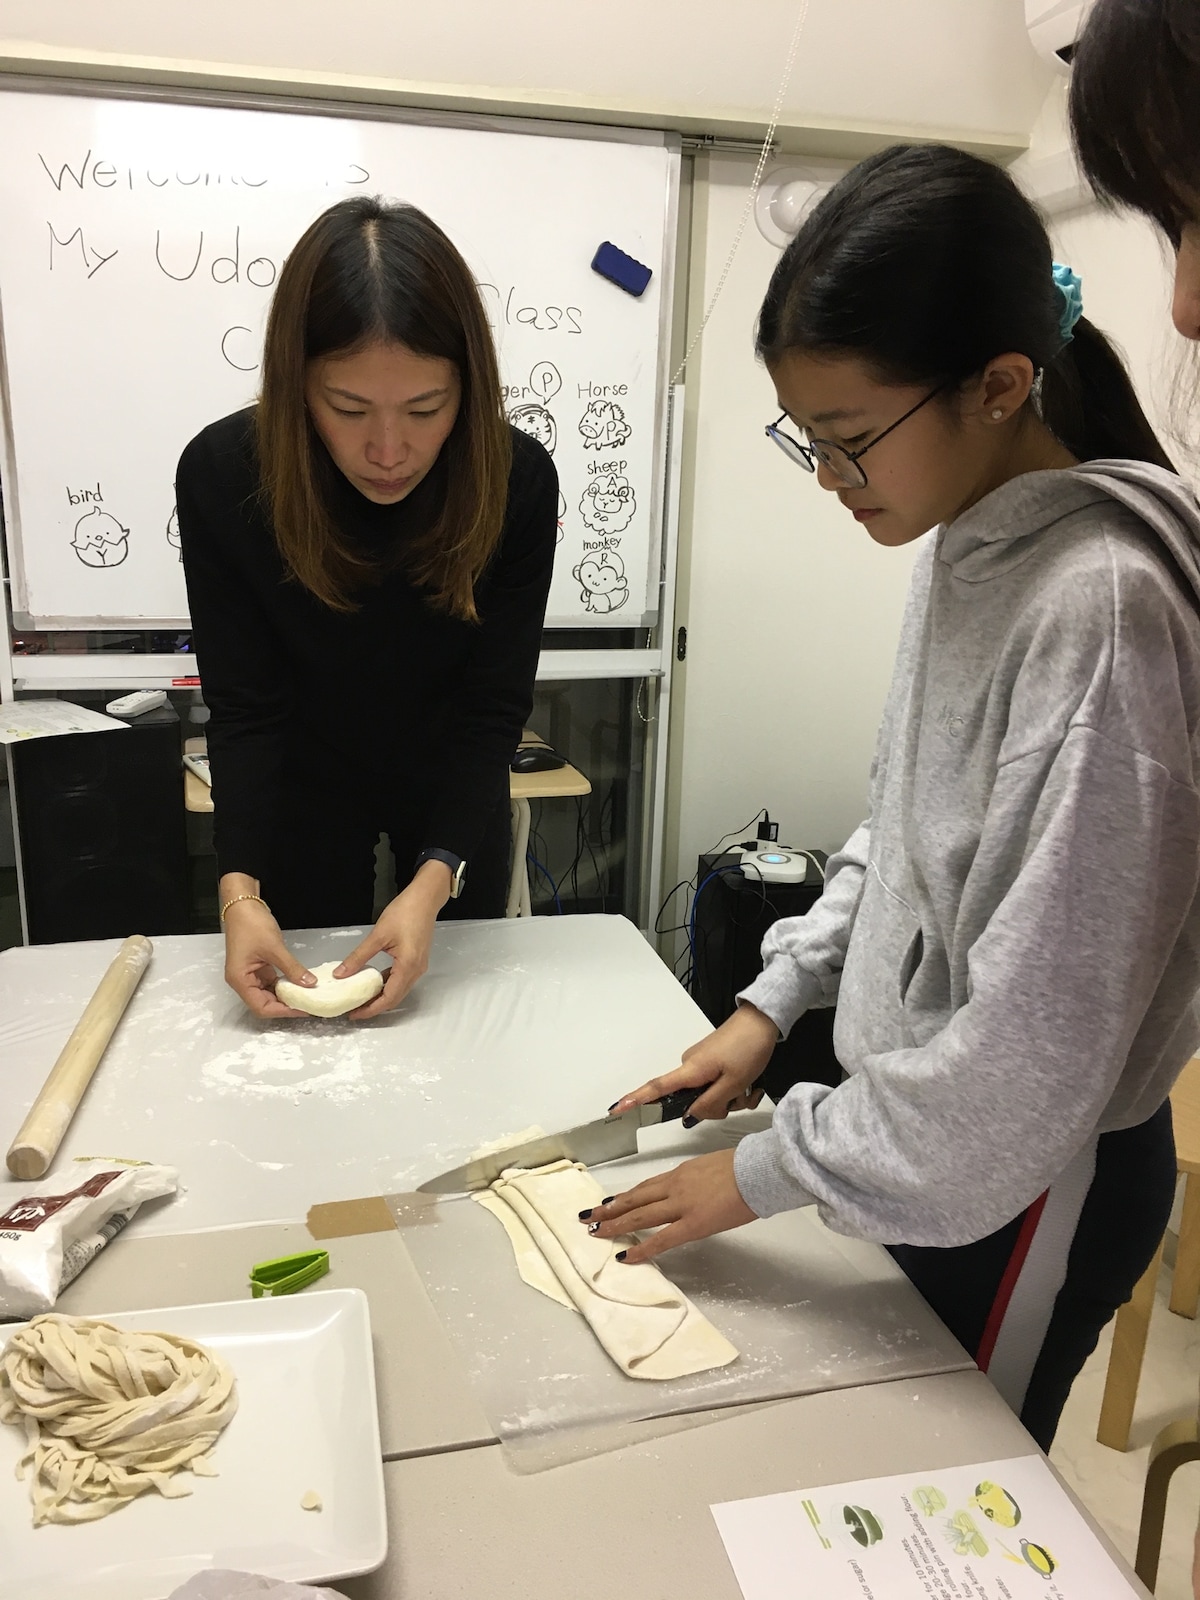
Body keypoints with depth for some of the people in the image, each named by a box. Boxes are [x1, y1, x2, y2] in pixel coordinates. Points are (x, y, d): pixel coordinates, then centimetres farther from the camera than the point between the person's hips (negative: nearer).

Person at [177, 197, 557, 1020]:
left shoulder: (518, 480, -27)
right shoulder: (222, 474, -27)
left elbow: (494, 705, -23)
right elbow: (244, 707, -21)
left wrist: (435, 877, -35)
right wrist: (241, 885, -34)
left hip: (456, 789, 1)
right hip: (304, 785, 0)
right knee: (304, 1011, 18)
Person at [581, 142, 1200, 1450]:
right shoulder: (968, 542, -2)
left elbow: (1032, 1043, -26)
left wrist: (768, 1169, -16)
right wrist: (776, 997, 4)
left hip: (1024, 1181, -7)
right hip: (927, 1138, 7)